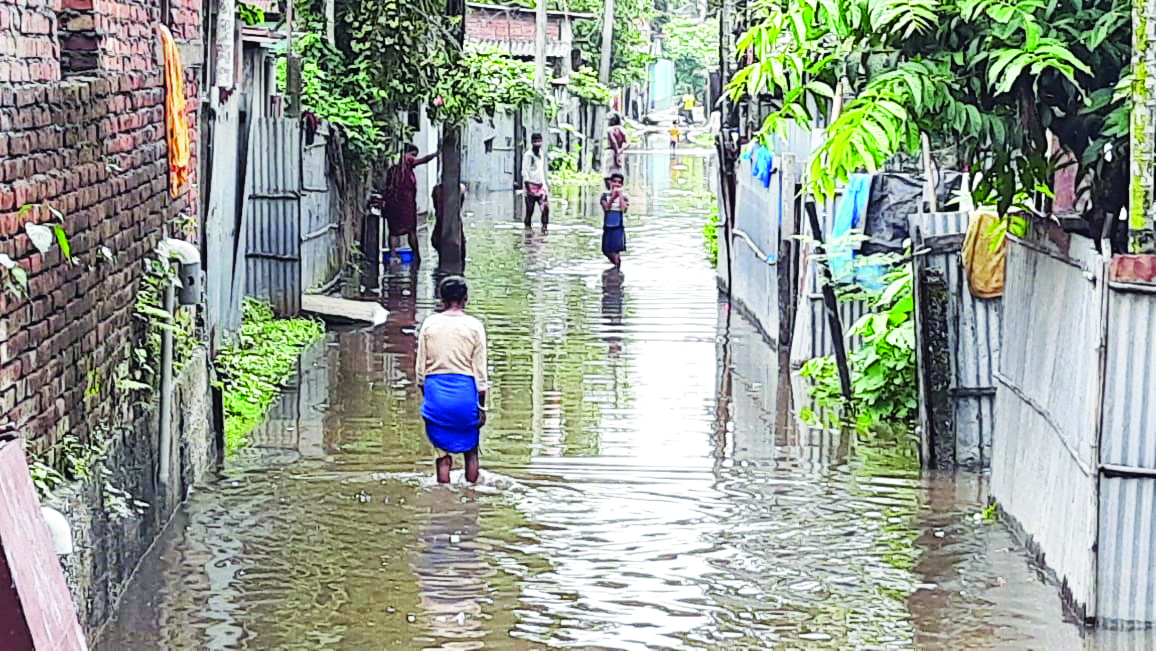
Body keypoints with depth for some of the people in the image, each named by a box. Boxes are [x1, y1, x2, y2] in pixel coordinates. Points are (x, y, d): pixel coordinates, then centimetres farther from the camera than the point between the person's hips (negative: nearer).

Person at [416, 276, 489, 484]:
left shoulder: (429, 324, 2)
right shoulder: (474, 326, -2)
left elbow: (421, 367, 5)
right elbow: (480, 370, -1)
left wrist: (425, 396, 17)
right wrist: (481, 406, 5)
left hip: (436, 391, 1)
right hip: (465, 390, -1)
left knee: (441, 449, 6)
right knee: (470, 449, 13)